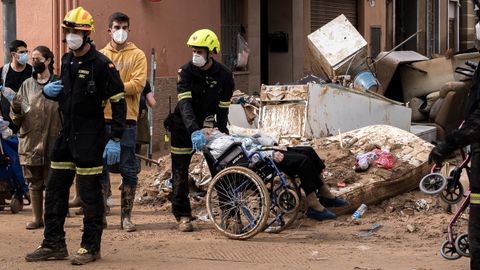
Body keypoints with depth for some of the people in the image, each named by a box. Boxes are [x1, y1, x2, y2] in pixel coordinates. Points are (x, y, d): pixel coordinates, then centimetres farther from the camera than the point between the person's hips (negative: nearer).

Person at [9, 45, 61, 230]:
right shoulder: (27, 85, 10)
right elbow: (16, 119, 9)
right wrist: (16, 110, -13)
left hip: (53, 142, -3)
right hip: (30, 142, 3)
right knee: (34, 183, 9)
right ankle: (37, 218, 18)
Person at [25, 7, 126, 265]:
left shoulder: (101, 64, -12)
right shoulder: (66, 60, 11)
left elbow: (118, 102, -13)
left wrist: (115, 139, -18)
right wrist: (48, 90, 2)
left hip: (90, 137, -8)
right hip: (66, 134, 8)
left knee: (90, 193, -2)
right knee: (55, 190, 9)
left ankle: (91, 247, 7)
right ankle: (54, 244, 18)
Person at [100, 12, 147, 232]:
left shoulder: (137, 55, 3)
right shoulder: (100, 56, 10)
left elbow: (138, 84, -9)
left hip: (127, 118, -2)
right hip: (103, 117, 2)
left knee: (128, 170, 2)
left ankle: (126, 216, 9)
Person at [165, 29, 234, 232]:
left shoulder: (224, 75, -11)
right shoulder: (186, 71, -17)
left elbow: (223, 109, -9)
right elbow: (185, 104, -28)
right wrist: (194, 130, -41)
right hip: (184, 126, -1)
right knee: (180, 170, 0)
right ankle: (182, 215, 9)